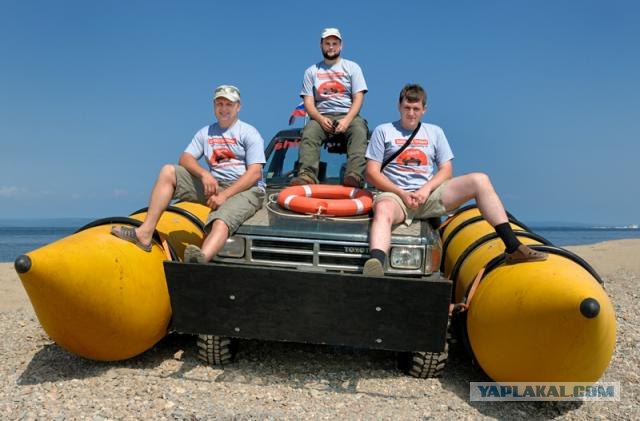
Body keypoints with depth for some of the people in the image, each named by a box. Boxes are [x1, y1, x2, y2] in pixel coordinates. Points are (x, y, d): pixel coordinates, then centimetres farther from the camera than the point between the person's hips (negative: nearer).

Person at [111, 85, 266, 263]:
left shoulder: (249, 133, 1)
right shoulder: (206, 133, 17)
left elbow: (255, 173, -10)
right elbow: (185, 158, 8)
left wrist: (224, 195, -18)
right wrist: (204, 174, -14)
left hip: (246, 189, -5)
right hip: (213, 185, 5)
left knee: (220, 221, -36)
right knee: (168, 171, -7)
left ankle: (201, 259, -67)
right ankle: (145, 233, -15)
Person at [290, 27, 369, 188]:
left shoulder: (352, 67, 14)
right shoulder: (311, 71, 17)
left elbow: (358, 98, 3)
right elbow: (308, 102, 7)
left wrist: (347, 120, -15)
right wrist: (321, 119, -14)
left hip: (348, 115, -1)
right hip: (322, 116, 1)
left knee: (359, 130, -34)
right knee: (309, 134, -31)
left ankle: (354, 175, -50)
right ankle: (307, 175, -47)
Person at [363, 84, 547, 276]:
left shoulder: (434, 132, 21)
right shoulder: (383, 131, 12)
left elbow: (446, 170, 13)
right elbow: (372, 173, 3)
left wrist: (426, 189, -7)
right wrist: (402, 194, -10)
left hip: (430, 195, 3)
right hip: (396, 195, -3)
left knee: (480, 180, -16)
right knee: (383, 210, -40)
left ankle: (513, 248, -17)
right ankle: (375, 265, -63)